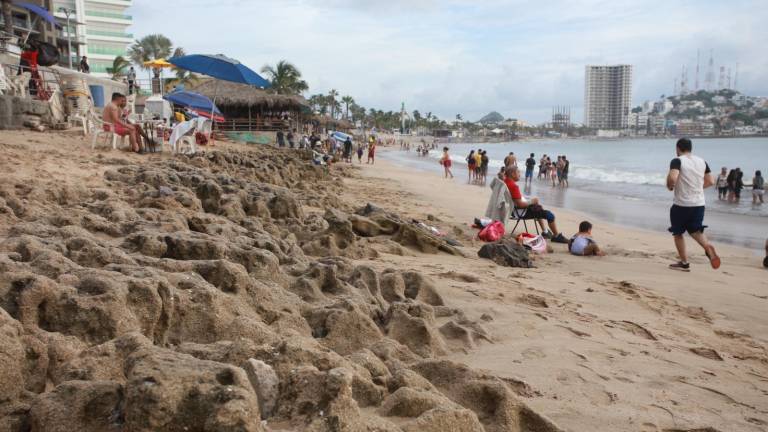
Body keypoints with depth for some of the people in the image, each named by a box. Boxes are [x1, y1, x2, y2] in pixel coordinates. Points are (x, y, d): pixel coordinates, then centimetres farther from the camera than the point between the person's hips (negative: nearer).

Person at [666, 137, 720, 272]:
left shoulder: (677, 161, -11)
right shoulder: (702, 161, 8)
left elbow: (672, 178, -27)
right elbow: (711, 182, 11)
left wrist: (670, 186, -7)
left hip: (681, 204, -5)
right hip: (699, 204, 5)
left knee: (678, 233, 12)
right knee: (695, 230, 18)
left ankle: (684, 263, 15)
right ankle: (708, 246, -13)